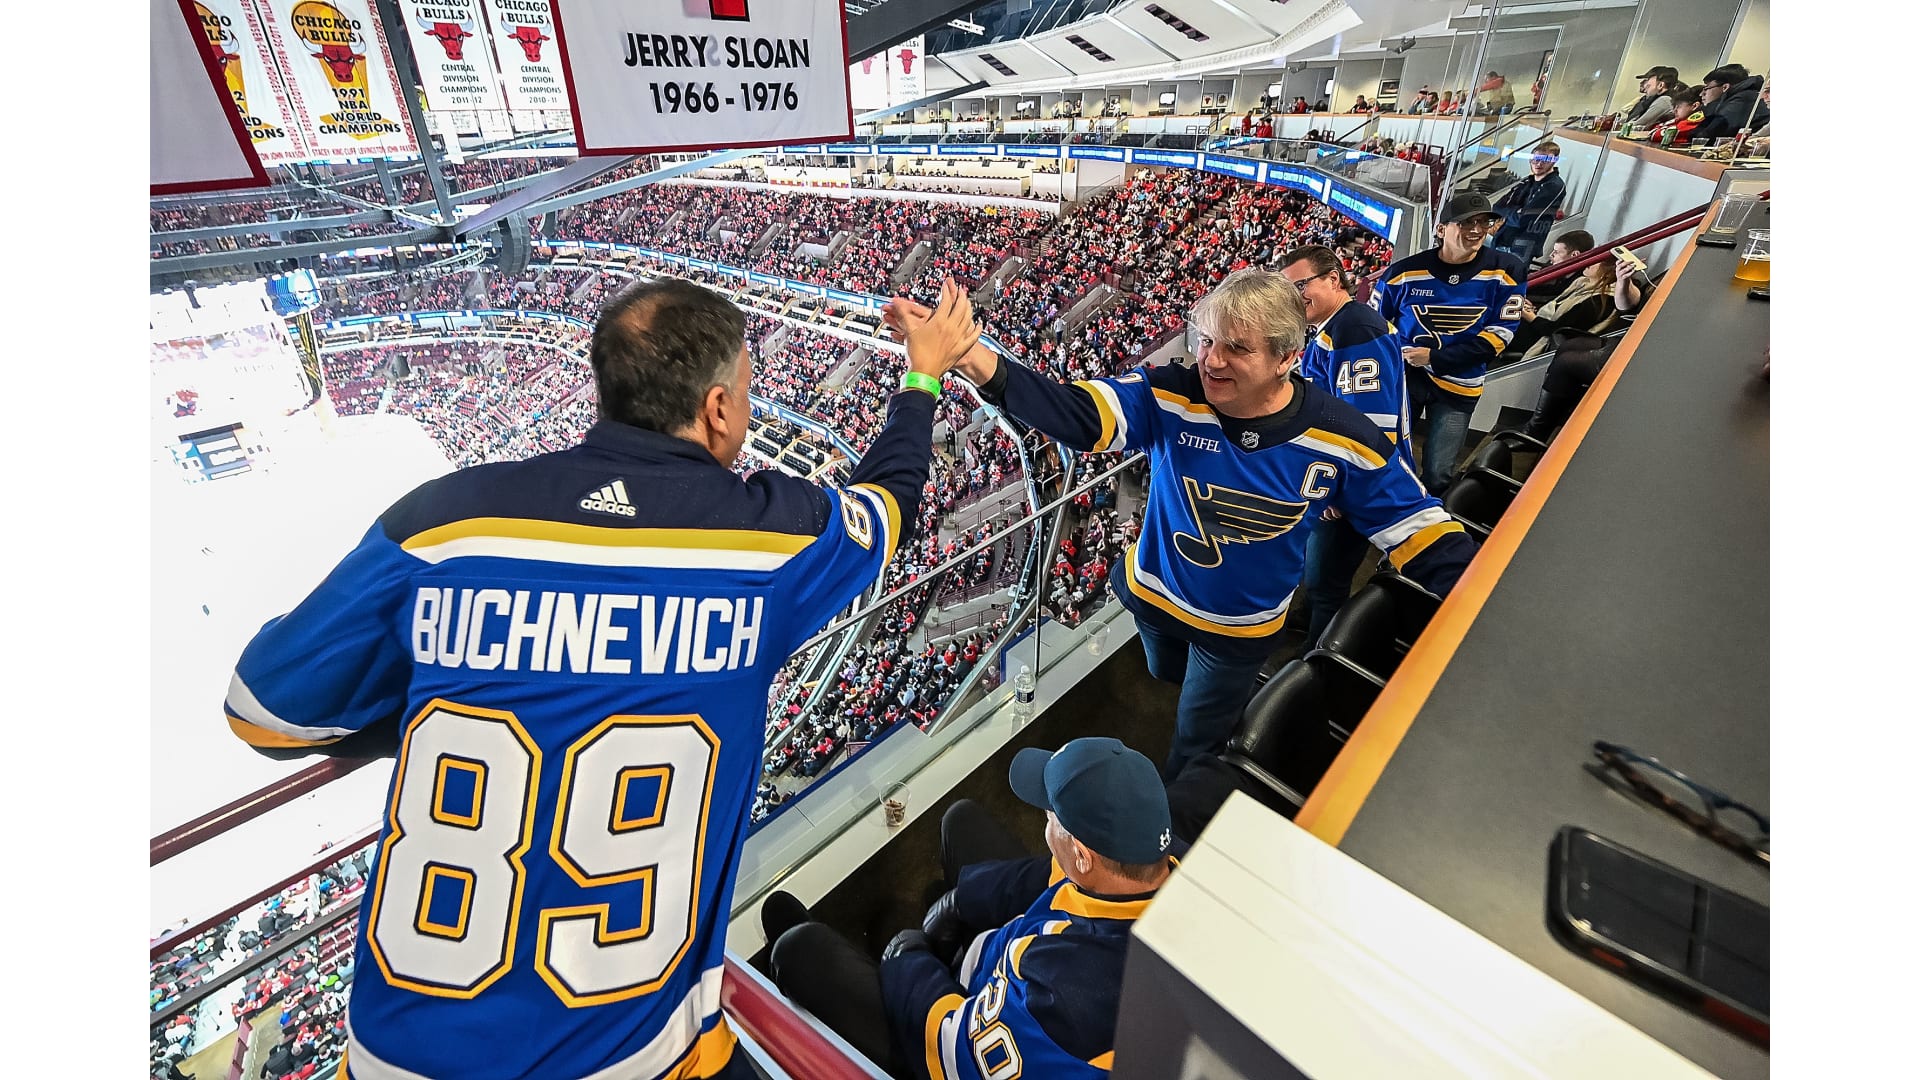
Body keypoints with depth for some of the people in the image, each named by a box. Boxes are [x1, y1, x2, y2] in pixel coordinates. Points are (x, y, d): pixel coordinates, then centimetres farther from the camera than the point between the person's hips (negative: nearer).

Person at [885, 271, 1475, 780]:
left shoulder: (1342, 437, -23)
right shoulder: (1170, 396, -26)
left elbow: (1412, 525, -12)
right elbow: (1075, 411, -42)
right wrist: (973, 358, -58)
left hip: (1240, 626, -2)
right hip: (1154, 594, 2)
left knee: (1197, 741, 19)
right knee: (1166, 679, 33)